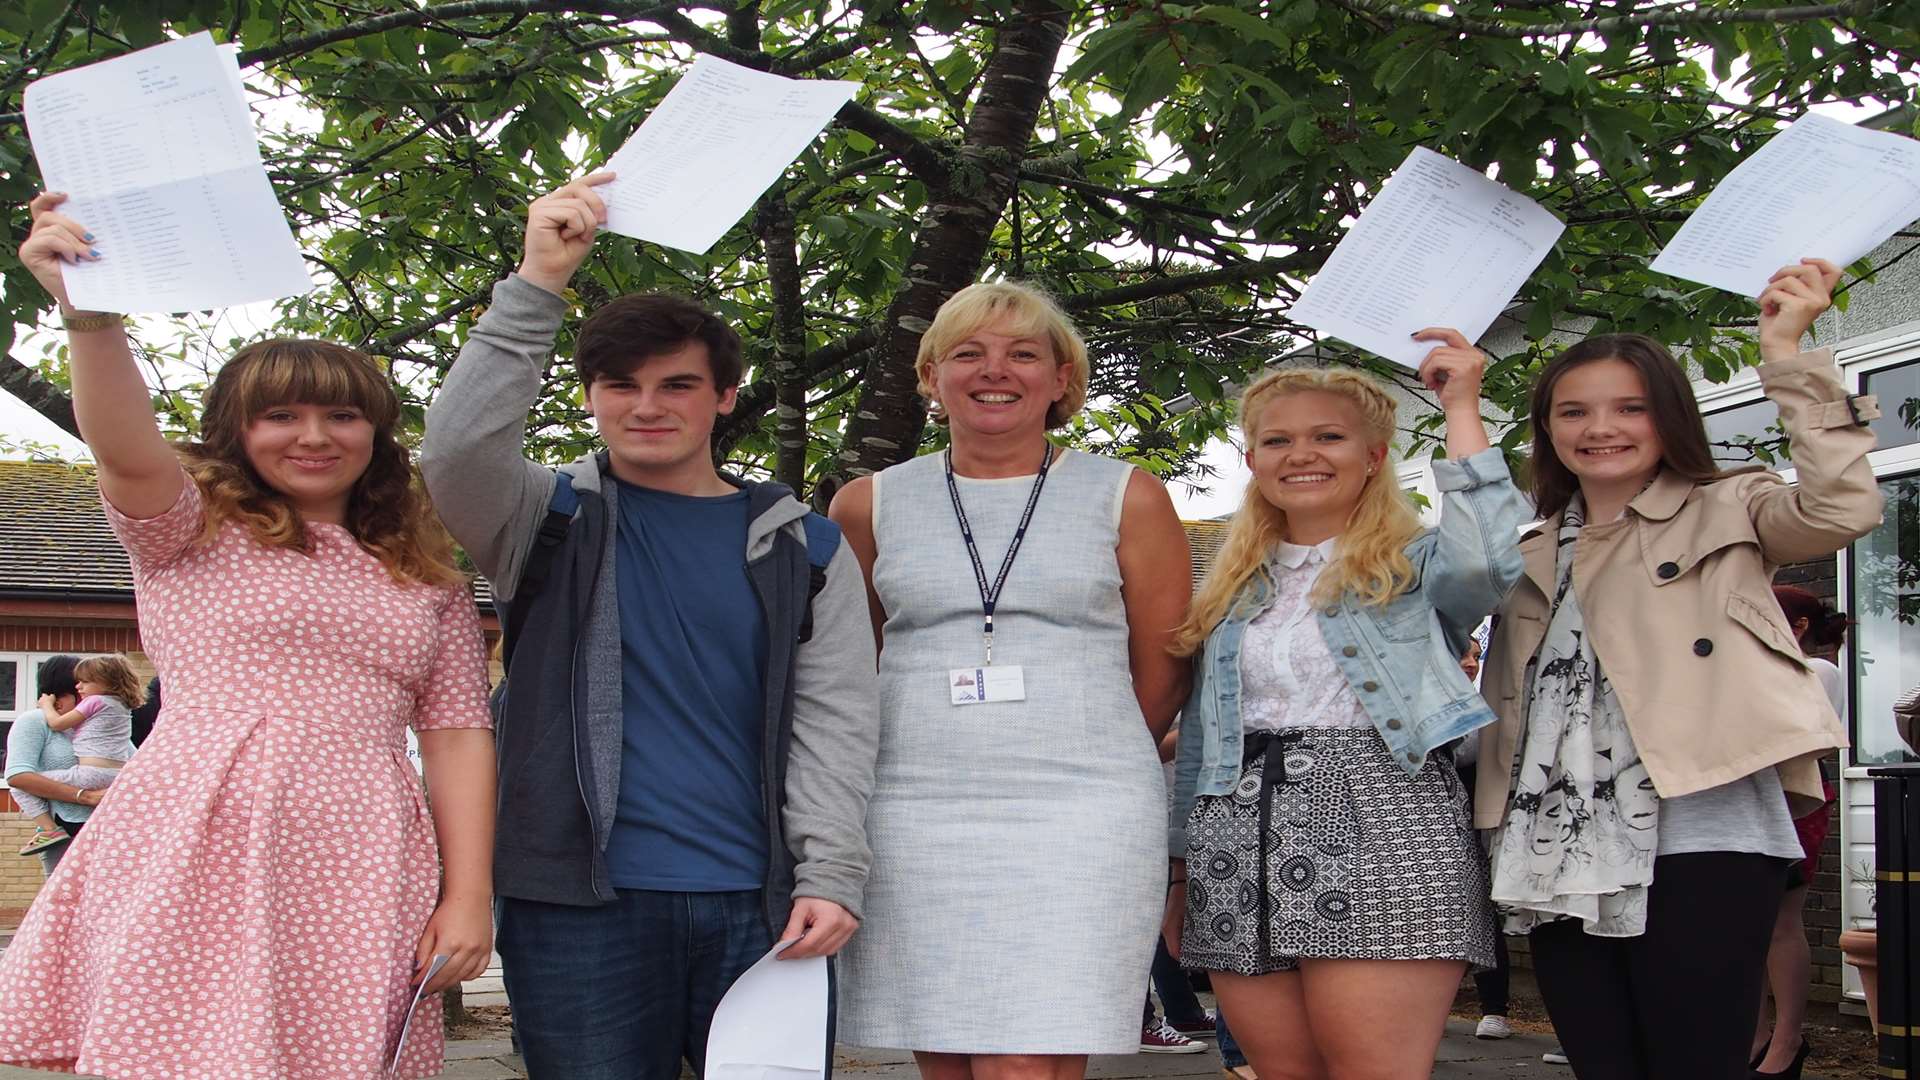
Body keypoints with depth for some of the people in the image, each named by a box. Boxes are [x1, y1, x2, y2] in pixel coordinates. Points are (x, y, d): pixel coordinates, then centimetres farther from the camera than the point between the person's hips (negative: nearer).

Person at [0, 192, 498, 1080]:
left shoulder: (429, 582, 19)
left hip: (354, 873, 3)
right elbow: (127, 453, -11)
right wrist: (91, 316, -30)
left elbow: (458, 738, 12)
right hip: (197, 856, -2)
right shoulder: (192, 529, 11)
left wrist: (468, 896, 1)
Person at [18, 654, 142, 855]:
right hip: (120, 780, 8)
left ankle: (50, 830, -16)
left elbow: (57, 724, -1)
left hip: (92, 774, -8)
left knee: (22, 786, -4)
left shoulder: (94, 701, -2)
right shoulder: (124, 708, 19)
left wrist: (47, 705, 20)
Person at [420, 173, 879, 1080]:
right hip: (582, 904, -1)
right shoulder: (553, 521, 8)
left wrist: (831, 876, -7)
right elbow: (457, 451, -13)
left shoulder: (801, 547, 11)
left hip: (763, 905, 1)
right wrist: (536, 285, -18)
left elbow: (834, 719, 5)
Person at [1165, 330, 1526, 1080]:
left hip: (1377, 833, -5)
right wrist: (1183, 871, 18)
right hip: (1243, 852, 5)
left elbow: (1488, 561, -18)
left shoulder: (1414, 568, 6)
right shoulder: (1233, 595, 21)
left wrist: (1461, 413, -10)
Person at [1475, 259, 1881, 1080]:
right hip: (1560, 849, 6)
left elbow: (1843, 508, -11)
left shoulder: (1724, 514, 6)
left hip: (1698, 838, -5)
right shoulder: (1533, 548, 22)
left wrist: (1785, 355, -14)